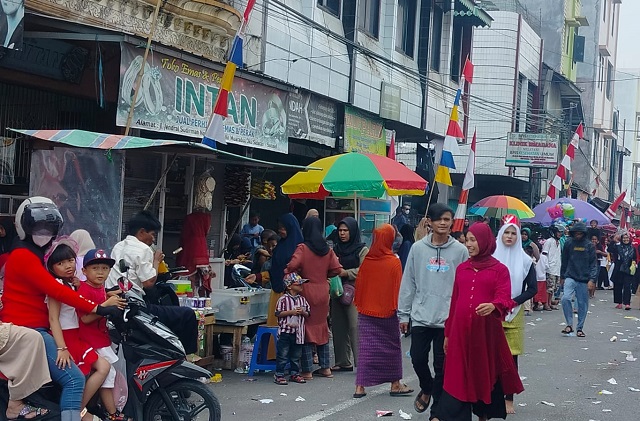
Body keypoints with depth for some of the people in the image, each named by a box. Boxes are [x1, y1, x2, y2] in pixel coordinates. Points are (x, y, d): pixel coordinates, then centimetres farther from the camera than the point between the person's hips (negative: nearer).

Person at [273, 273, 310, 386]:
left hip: (298, 332, 5)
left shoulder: (302, 299, 8)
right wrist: (291, 312, -17)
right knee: (283, 355, -1)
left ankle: (294, 374, 23)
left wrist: (303, 312, -8)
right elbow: (278, 313, -10)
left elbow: (308, 314, 13)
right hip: (285, 331, -5)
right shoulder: (283, 299, -7)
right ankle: (279, 375, 6)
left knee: (296, 355, 13)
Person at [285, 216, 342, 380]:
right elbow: (337, 269, 1)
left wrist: (287, 275, -5)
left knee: (306, 328, 1)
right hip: (323, 291, 5)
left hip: (307, 291, -5)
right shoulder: (327, 249, 3)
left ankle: (307, 370, 2)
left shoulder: (303, 248, -11)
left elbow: (292, 265, -24)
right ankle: (325, 367, 19)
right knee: (322, 327, 16)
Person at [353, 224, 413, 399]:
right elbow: (397, 287, -8)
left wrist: (359, 304, 16)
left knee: (366, 347, 5)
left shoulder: (366, 260, -3)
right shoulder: (394, 262, -12)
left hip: (366, 311, 3)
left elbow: (359, 284, 5)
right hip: (387, 311, -3)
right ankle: (395, 384, 19)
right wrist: (395, 306, 4)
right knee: (392, 345, 12)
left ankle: (360, 386, 0)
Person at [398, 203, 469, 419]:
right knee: (418, 359, 2)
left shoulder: (460, 250, -1)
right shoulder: (418, 248, 2)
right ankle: (426, 388, 34)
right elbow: (408, 282, 5)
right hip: (421, 316, 1)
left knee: (442, 366, 4)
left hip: (449, 319, -1)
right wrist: (403, 313, 4)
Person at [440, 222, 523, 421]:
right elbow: (454, 302, 15)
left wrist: (493, 306, -35)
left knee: (485, 376, 7)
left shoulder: (500, 269, 0)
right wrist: (447, 333, 15)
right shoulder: (461, 269, 12)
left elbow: (504, 299, -12)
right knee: (457, 379, 0)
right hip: (460, 332, 3)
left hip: (486, 332, -3)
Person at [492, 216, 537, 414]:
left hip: (514, 315, 0)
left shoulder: (525, 260, 3)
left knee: (511, 357, 2)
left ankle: (509, 398, 9)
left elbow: (532, 288, 1)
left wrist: (512, 302, -10)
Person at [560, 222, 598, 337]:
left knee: (582, 304, 5)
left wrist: (592, 279, -11)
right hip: (570, 277, 0)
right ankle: (569, 324, -8)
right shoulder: (568, 243, 2)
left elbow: (593, 263, -2)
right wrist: (562, 276, 17)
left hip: (584, 279, 0)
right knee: (565, 298, -19)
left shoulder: (589, 245, -1)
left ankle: (580, 328, 17)